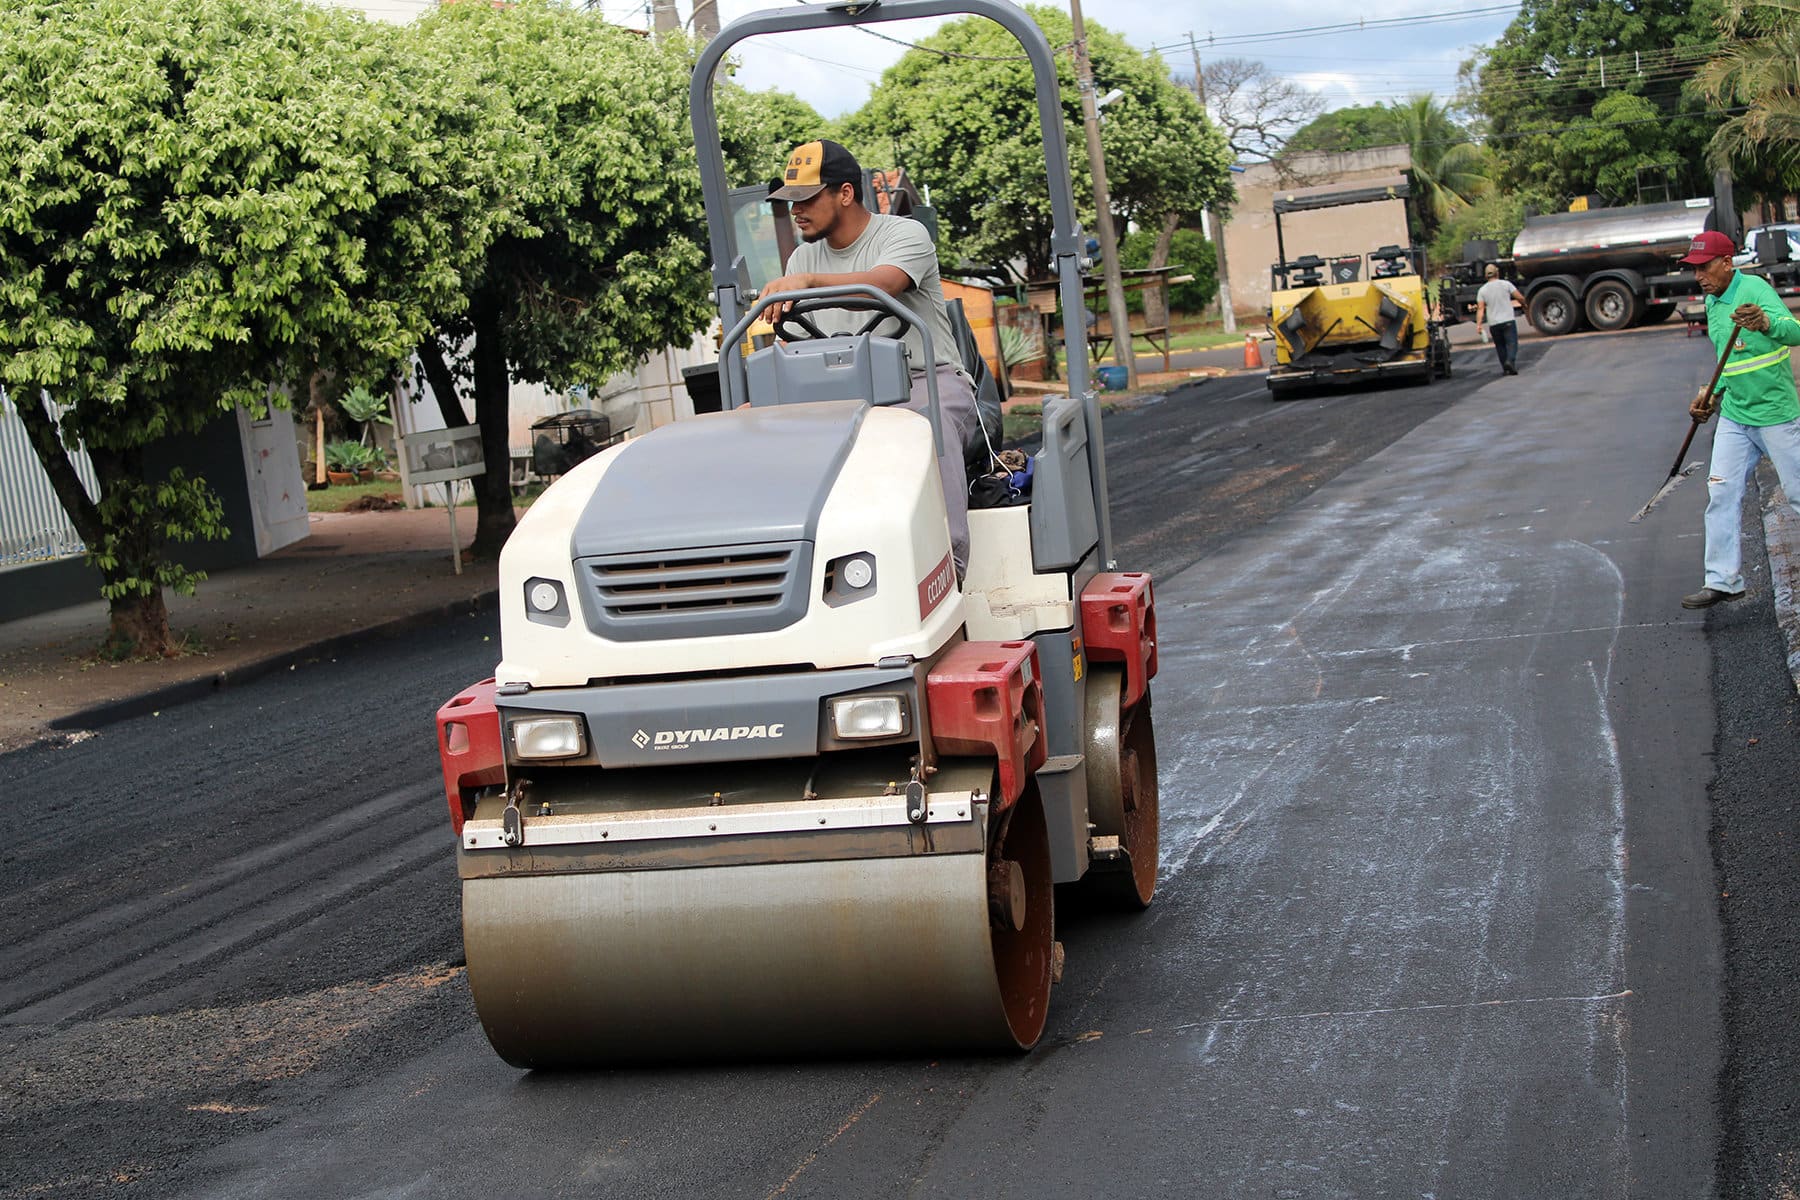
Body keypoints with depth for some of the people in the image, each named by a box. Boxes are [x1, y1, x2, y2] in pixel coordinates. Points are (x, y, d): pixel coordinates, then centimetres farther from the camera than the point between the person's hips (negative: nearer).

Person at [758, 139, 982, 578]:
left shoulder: (904, 235, -4)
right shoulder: (804, 257, 15)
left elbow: (882, 284, -28)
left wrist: (806, 281, -45)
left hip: (926, 379, -4)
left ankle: (947, 562, -45)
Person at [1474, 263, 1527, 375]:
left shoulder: (1482, 290, 4)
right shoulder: (1505, 284, -1)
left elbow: (1480, 308, -4)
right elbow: (1520, 298, -1)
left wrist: (1478, 324, -8)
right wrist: (1524, 304, 20)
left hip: (1493, 323, 3)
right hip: (1508, 320, -3)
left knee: (1500, 345, 14)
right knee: (1512, 343, -5)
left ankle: (1506, 368, 14)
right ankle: (1510, 360, -29)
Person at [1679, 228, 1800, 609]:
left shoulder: (1755, 289, -17)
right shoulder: (1712, 302, 10)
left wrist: (1766, 323, -53)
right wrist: (1712, 394, 12)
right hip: (1734, 416, 8)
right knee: (1721, 493, 0)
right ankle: (1723, 580, 2)